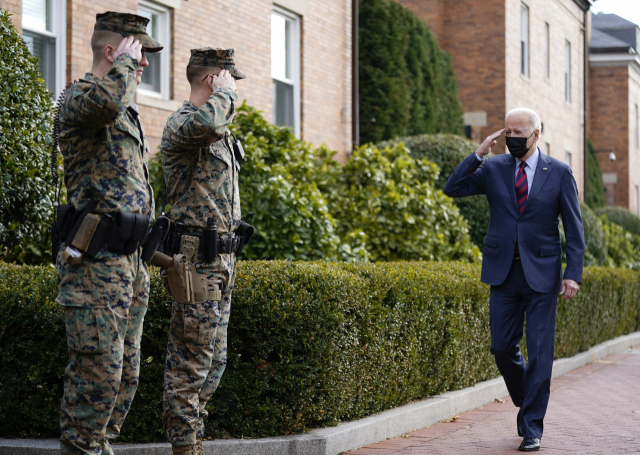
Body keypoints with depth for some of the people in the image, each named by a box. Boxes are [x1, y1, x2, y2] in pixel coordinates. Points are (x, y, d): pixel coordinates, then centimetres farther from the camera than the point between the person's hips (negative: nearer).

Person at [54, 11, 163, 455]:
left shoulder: (127, 113, 22)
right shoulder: (78, 98, -7)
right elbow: (105, 100, -35)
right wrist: (124, 60, -15)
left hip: (128, 262, 9)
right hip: (95, 263, -9)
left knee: (125, 372, 11)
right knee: (98, 371, -11)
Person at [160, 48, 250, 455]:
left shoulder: (220, 132, 19)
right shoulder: (182, 123, -11)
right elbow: (207, 120, -39)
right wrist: (226, 91, -18)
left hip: (221, 257, 10)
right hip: (198, 257, -10)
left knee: (214, 360, 13)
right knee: (192, 360, -7)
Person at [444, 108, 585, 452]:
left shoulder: (559, 173, 0)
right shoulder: (493, 168, 6)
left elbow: (574, 228, 0)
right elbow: (453, 189, -4)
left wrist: (573, 274, -9)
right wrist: (478, 153, -11)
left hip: (542, 274, -2)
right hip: (503, 272, 2)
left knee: (539, 353, -3)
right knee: (503, 347, 4)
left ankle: (532, 427, 4)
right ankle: (526, 402, 29)